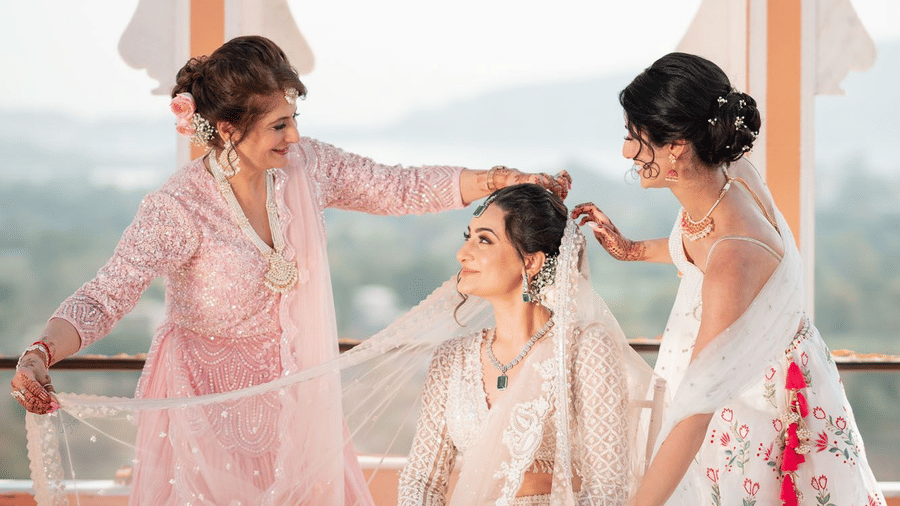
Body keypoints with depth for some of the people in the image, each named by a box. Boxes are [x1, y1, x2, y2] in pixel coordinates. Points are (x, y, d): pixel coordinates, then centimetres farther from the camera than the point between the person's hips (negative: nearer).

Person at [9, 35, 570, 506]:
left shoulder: (306, 165, -8)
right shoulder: (180, 210, -26)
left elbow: (400, 188, 2)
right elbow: (104, 297, -30)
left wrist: (507, 181, -5)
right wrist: (39, 356, -48)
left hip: (291, 393, 6)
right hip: (208, 399, -6)